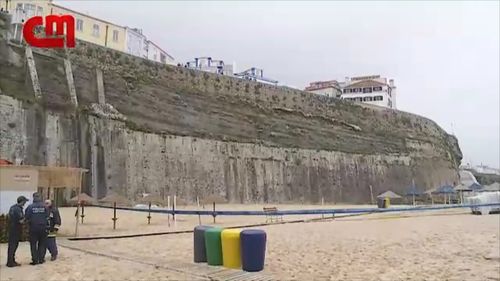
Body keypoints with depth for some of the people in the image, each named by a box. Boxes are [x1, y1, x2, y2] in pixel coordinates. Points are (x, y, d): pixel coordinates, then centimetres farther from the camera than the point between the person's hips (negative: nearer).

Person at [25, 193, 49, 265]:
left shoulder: (30, 207, -8)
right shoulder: (44, 207, -5)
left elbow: (27, 218, -6)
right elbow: (47, 217, -2)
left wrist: (29, 221, 14)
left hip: (33, 228, -1)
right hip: (43, 228, 1)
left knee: (33, 244, 7)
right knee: (42, 244, 12)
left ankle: (35, 260, 7)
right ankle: (41, 259, 13)